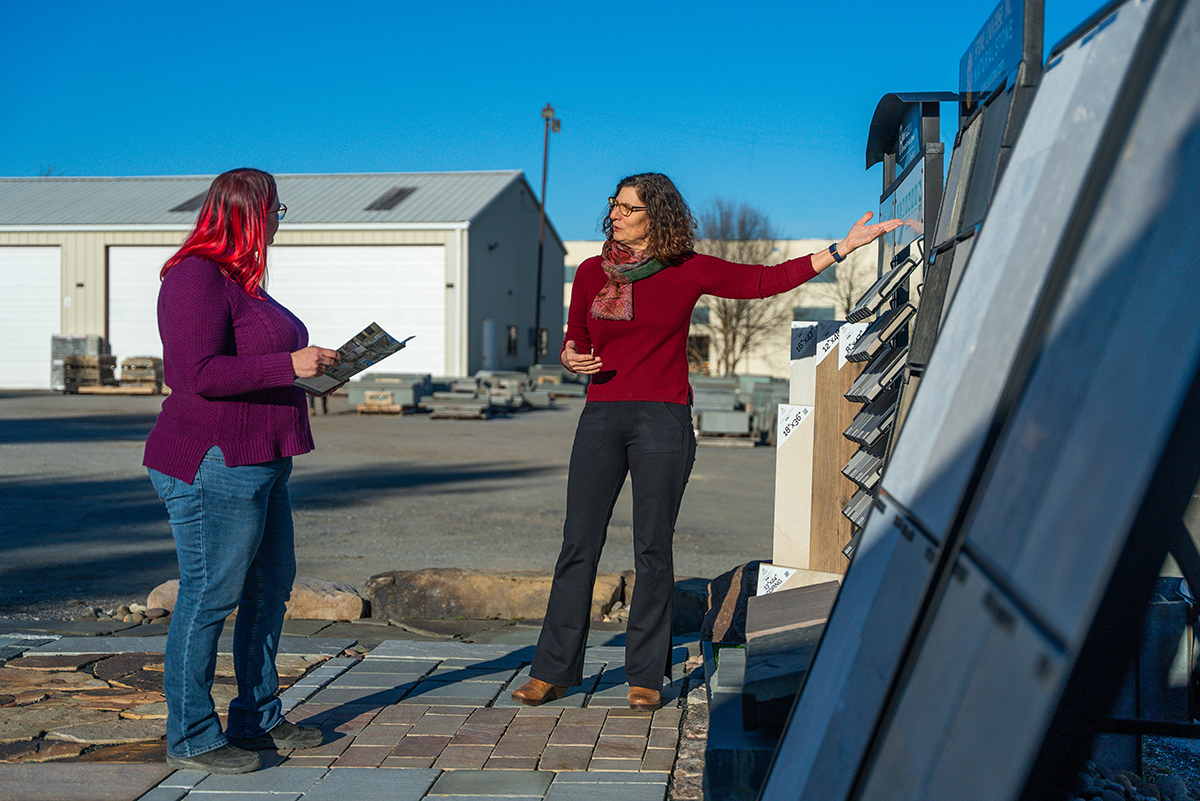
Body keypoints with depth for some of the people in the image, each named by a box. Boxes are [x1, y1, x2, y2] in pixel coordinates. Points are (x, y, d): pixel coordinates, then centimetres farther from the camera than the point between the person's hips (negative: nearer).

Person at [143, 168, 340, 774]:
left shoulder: (238, 280, 18)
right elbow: (202, 373, -23)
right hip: (213, 466, -11)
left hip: (259, 464, 11)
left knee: (270, 587, 15)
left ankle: (259, 717, 28)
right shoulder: (197, 276, -14)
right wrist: (289, 365, -21)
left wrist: (312, 362, 16)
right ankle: (191, 736, 10)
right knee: (209, 594, -3)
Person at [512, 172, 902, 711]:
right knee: (578, 544, 0)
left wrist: (842, 247, 1)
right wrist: (570, 358, -4)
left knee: (653, 550, 1)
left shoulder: (689, 271, 2)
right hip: (601, 417, 2)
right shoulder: (591, 273, 9)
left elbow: (767, 280, 3)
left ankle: (646, 675, 13)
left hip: (663, 420, -2)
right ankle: (554, 671, 9)